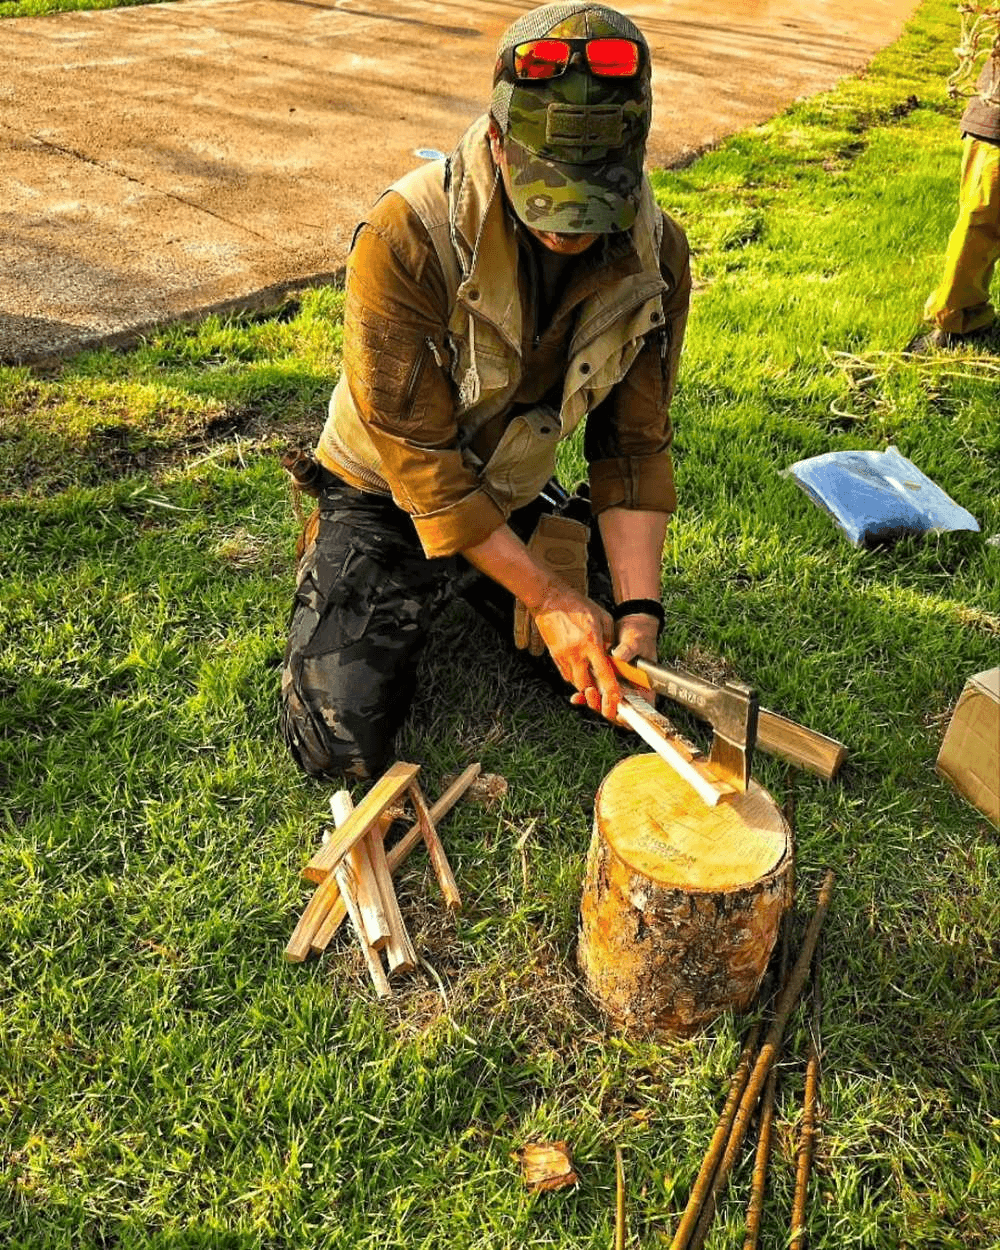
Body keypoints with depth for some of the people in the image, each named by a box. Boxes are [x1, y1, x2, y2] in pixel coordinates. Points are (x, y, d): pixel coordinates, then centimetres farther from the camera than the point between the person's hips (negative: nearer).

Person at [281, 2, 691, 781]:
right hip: (393, 502, -4)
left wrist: (638, 613, -22)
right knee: (343, 745, -13)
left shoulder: (656, 255, -16)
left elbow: (633, 444, -11)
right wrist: (546, 598, -28)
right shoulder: (408, 238, -30)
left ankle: (467, 589, 26)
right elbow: (420, 458, -27)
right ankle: (329, 556, 17)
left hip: (516, 498, 4)